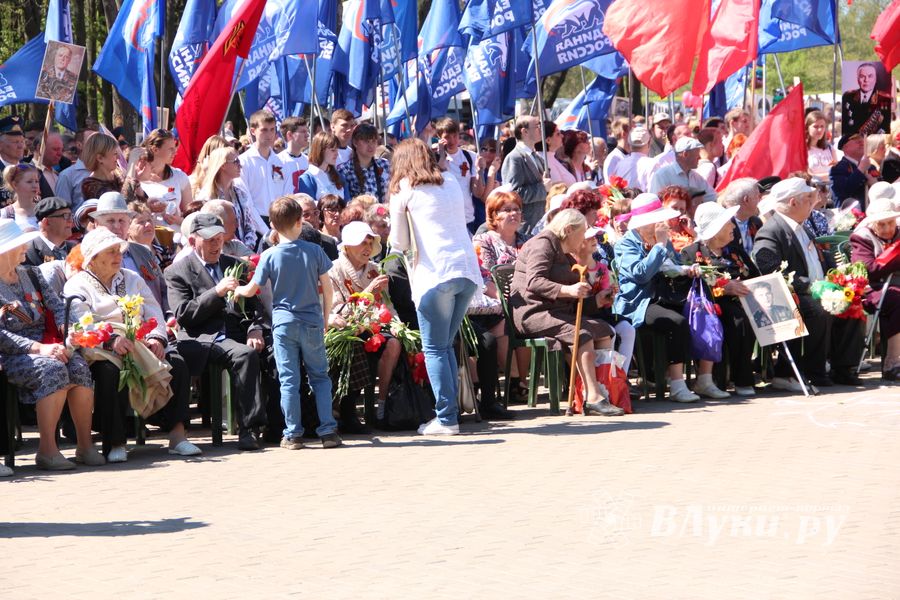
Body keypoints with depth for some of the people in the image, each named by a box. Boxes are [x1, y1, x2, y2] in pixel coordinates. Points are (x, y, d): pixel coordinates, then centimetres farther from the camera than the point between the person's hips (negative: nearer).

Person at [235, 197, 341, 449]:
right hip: (312, 323, 1)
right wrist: (325, 319, 13)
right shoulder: (314, 251, -2)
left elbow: (251, 290, -3)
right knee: (320, 376, 10)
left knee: (289, 380, 3)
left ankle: (292, 434, 3)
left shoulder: (269, 256, -5)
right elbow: (327, 288, 1)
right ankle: (328, 430, 4)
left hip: (283, 323, -1)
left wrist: (237, 289, 20)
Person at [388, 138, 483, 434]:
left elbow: (400, 244, 6)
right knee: (445, 346, 15)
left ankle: (446, 418, -4)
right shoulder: (451, 183, 18)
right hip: (468, 270, 5)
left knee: (435, 349, 0)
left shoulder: (404, 189, 3)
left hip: (435, 274, -5)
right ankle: (450, 410, 11)